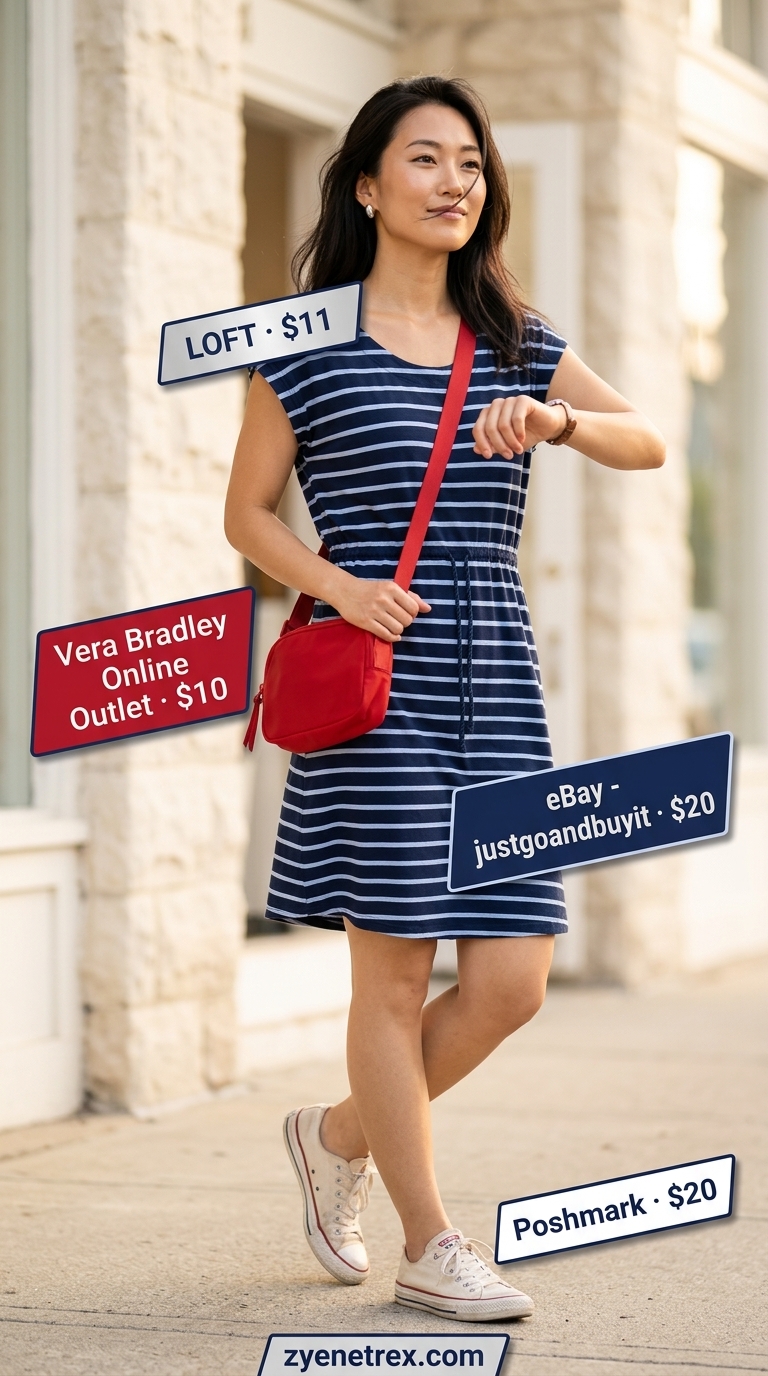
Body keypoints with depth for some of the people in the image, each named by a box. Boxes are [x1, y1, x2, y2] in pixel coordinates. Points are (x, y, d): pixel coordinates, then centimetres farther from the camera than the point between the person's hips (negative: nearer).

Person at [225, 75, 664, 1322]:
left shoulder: (519, 345, 13)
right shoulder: (308, 345, 1)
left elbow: (649, 444, 5)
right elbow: (247, 513, 5)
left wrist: (559, 420, -15)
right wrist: (337, 586, -12)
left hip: (496, 682, 5)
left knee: (511, 982, 1)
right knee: (395, 977, -1)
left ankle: (341, 1138, 26)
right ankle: (427, 1246, 13)